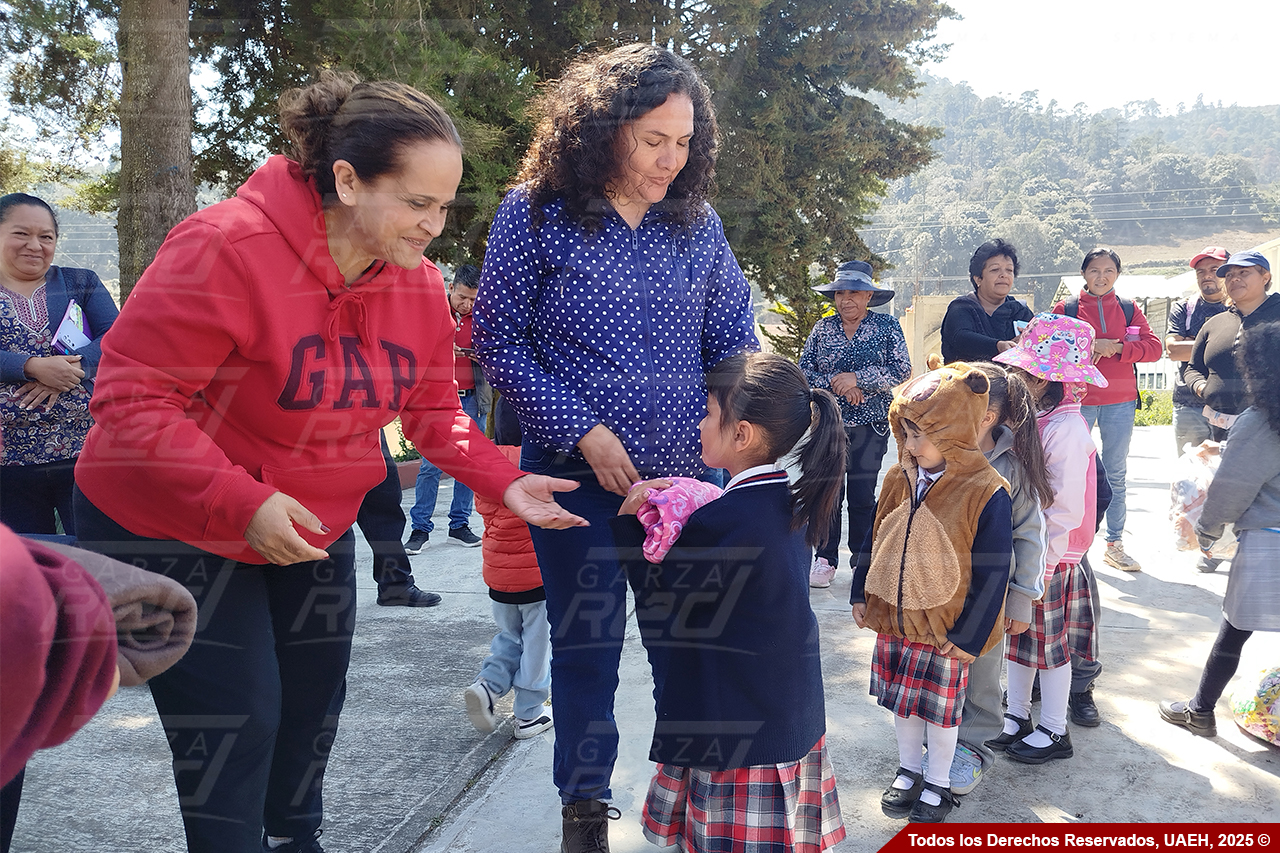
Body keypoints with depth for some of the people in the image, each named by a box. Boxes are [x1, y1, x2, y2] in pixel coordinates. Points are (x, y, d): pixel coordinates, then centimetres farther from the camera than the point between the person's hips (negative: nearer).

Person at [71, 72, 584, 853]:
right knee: (236, 723, -6)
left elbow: (434, 410, 3)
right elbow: (130, 394, -24)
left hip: (313, 527, 6)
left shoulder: (420, 282, -8)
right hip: (172, 525, -6)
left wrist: (502, 481, -14)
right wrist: (241, 503, -33)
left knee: (312, 712, 17)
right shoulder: (227, 248, -27)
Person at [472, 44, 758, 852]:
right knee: (586, 646, 8)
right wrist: (582, 431, -13)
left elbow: (734, 340, 9)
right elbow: (498, 342, -6)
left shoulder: (697, 222, 3)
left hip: (686, 472, 3)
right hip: (580, 474, -3)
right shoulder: (535, 215, -7)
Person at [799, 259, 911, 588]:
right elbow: (803, 371, 4)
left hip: (870, 425, -1)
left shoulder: (887, 326, 4)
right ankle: (825, 559, 10)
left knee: (863, 494, 1)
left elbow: (901, 372, -6)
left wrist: (857, 378, -14)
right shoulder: (823, 328, 8)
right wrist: (837, 386, -11)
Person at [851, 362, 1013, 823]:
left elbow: (991, 574, -16)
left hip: (944, 631, -5)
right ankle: (908, 771, 40)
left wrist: (967, 637, -14)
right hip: (892, 621, 5)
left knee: (940, 708, 12)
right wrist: (861, 595, 9)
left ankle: (938, 783, 33)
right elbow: (873, 540, 10)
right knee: (901, 701, 19)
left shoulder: (986, 494, -20)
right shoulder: (899, 479, -3)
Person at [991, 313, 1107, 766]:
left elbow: (1066, 506, -21)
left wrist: (1044, 561, -19)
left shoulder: (1066, 429, -21)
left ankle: (1054, 731, 22)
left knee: (1047, 641, 6)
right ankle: (1017, 717, 32)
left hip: (1047, 556, -8)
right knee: (1016, 633, 16)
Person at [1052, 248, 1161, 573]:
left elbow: (1153, 346, 0)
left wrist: (1115, 347, -14)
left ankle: (1114, 544, 16)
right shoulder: (1066, 309, 5)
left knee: (1116, 474, 8)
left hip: (1120, 401, 2)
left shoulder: (1129, 309, 10)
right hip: (1077, 398, -2)